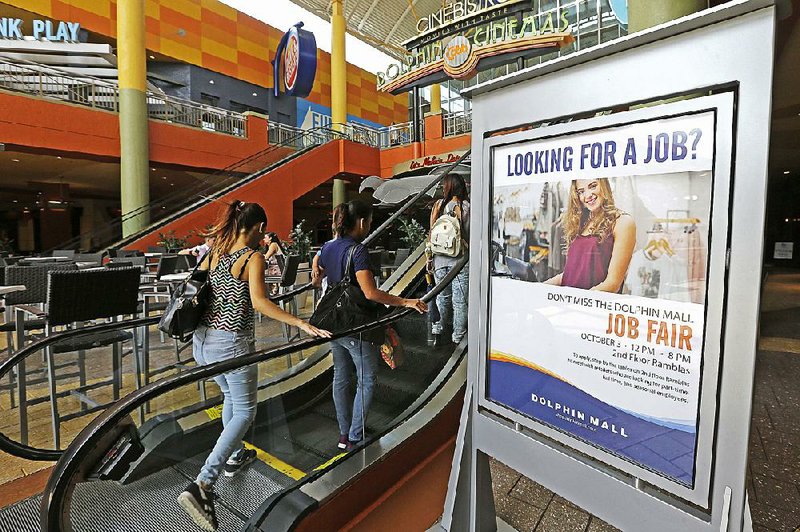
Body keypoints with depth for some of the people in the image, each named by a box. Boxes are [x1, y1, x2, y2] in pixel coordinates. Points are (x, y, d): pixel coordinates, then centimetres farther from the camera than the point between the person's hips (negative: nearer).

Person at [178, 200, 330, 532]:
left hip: (203, 340, 8)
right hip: (232, 343, -8)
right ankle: (202, 485, -1)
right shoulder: (254, 258, -12)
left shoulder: (213, 253, 8)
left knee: (230, 396, 29)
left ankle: (234, 457, 46)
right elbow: (259, 302, -26)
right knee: (244, 412, 8)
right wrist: (301, 324, -29)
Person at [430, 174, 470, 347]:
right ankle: (457, 338, 15)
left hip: (440, 259, 3)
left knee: (442, 297, 19)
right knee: (459, 301, 7)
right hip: (459, 260, -3)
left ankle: (437, 333, 18)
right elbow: (470, 235, -7)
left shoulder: (438, 205, 0)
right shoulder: (466, 207, -8)